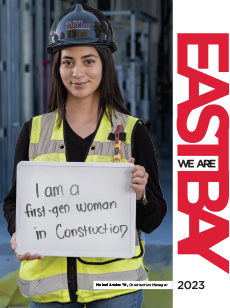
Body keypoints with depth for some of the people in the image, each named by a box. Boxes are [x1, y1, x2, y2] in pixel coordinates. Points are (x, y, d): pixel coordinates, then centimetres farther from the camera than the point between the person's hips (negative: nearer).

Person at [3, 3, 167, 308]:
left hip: (115, 283, -1)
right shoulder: (34, 131, 6)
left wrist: (140, 195, -19)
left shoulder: (133, 132, 2)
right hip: (48, 281, 1)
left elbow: (153, 221, 3)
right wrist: (19, 233, -10)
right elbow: (15, 200, 12)